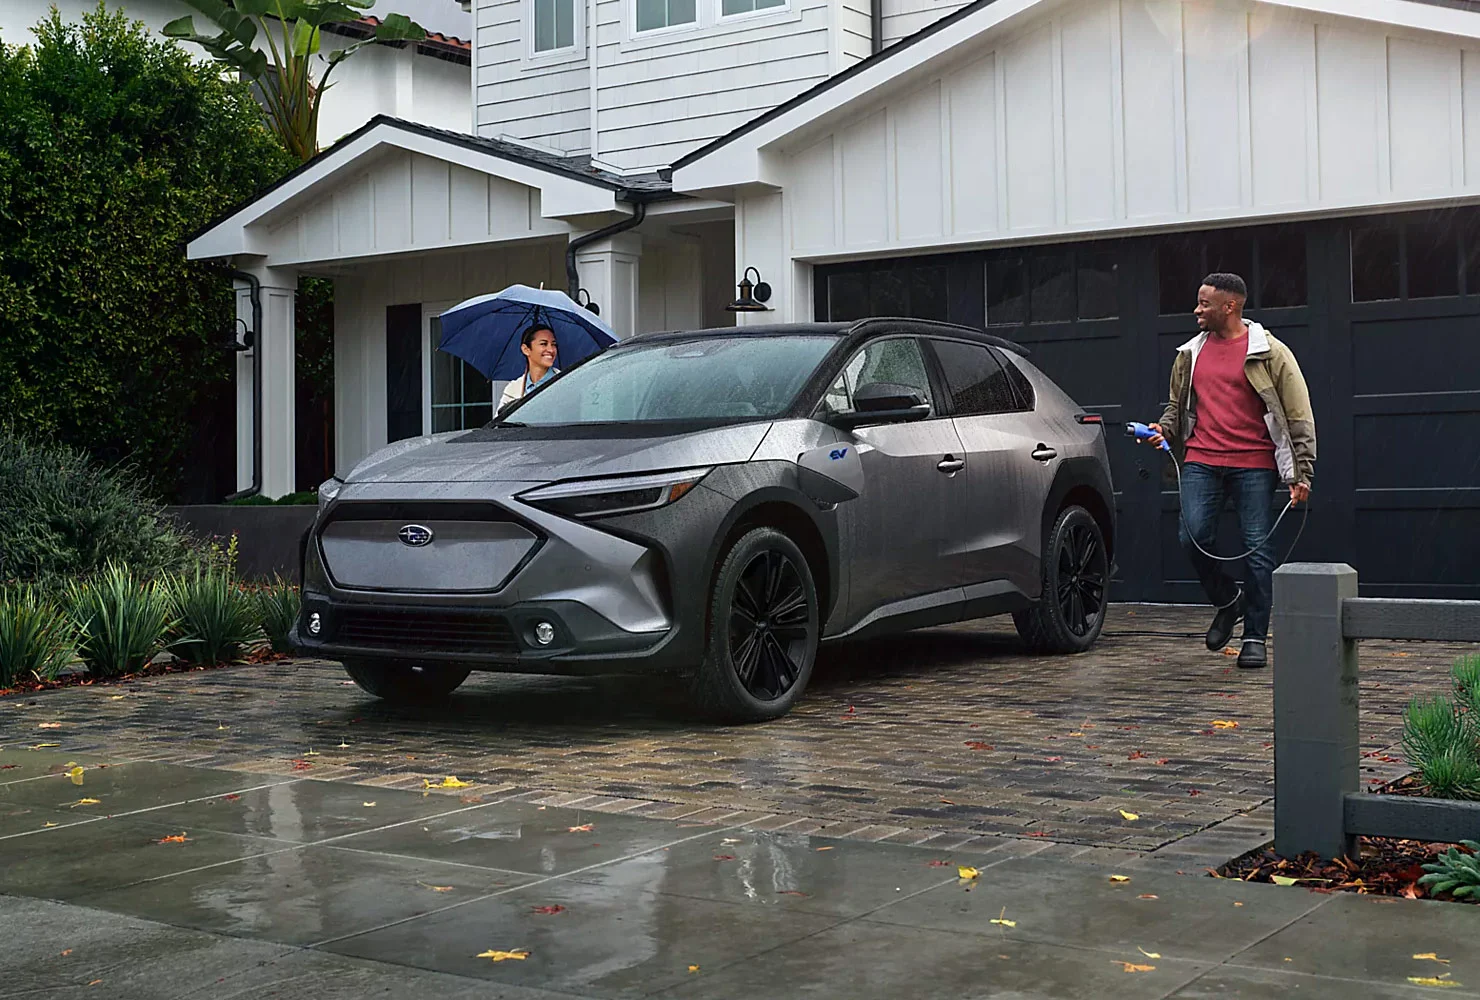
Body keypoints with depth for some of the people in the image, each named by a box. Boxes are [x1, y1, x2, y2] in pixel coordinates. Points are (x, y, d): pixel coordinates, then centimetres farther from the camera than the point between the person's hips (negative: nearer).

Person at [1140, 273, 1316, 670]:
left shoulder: (1270, 354, 1)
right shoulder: (1190, 354, 14)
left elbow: (1300, 418, 1)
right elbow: (1177, 406, 27)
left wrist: (1302, 474, -5)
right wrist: (1162, 430, 5)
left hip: (1253, 464, -4)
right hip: (1201, 461, 4)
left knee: (1257, 548, -3)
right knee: (1193, 537, -10)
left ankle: (1255, 638, 8)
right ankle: (1227, 601, 18)